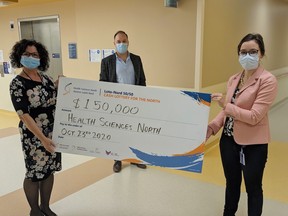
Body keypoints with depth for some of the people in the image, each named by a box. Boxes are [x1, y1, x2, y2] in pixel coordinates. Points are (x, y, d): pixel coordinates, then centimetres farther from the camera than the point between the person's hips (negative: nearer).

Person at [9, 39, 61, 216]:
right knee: (35, 173, 8)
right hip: (33, 136, -6)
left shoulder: (45, 77, 4)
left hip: (53, 133, 6)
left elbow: (56, 100, 18)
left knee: (49, 169, 16)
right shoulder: (17, 84, -14)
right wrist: (42, 138, -28)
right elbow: (24, 115, -21)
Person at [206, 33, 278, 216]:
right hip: (229, 139, 6)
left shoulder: (268, 80, -15)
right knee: (232, 183, 22)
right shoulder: (233, 79, 6)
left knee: (253, 187, 12)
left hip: (253, 144, -6)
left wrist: (226, 105, -22)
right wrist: (212, 127, -4)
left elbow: (254, 116, -21)